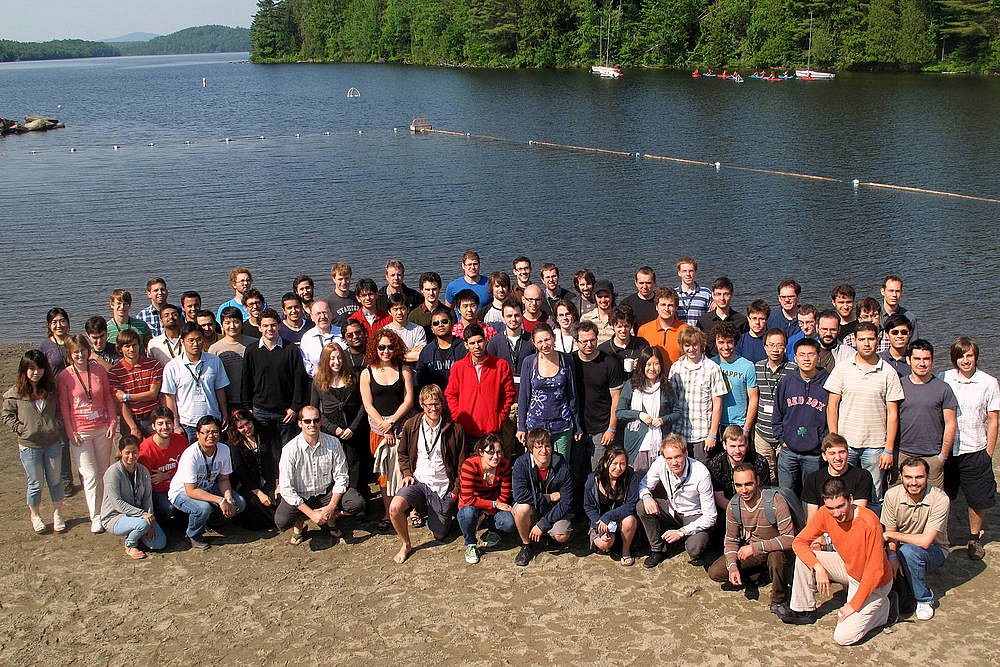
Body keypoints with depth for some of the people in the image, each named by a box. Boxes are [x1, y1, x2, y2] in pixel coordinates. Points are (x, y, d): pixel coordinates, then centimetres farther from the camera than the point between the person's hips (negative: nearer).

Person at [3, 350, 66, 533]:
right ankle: (34, 516, 28)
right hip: (29, 446, -2)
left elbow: (59, 412, 13)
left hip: (53, 443, 2)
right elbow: (7, 415, 2)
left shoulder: (51, 389, 1)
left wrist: (59, 428, 0)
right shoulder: (16, 393, -8)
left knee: (55, 480, 11)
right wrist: (21, 428, -8)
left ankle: (57, 514, 26)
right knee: (36, 483, 8)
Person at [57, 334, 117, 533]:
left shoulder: (99, 370, 2)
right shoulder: (64, 377, -4)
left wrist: (113, 422, 3)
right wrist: (71, 432, -6)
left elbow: (109, 398, 9)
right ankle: (95, 517, 5)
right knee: (90, 475, -4)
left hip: (102, 429, 3)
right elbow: (64, 407, -2)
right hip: (80, 432, -3)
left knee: (104, 472, 9)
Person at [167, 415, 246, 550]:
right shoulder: (191, 455, -31)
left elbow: (223, 479, -1)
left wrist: (229, 499, -20)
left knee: (239, 503, -10)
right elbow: (191, 491, -31)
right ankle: (193, 536, -5)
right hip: (182, 492, -6)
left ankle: (204, 520, 9)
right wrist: (220, 500, -36)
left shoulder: (224, 449, -12)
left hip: (208, 488, 6)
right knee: (203, 508, -36)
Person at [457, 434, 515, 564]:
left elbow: (504, 496, -10)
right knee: (469, 512, -39)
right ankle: (471, 545, -8)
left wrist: (485, 515, -21)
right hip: (472, 507, -3)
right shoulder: (470, 465, -26)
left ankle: (491, 531, 12)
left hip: (493, 509, 3)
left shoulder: (504, 464, -14)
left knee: (510, 524, -26)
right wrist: (495, 504, -27)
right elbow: (468, 499, -28)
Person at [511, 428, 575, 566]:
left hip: (553, 511, 1)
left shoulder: (562, 466, -18)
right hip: (531, 510, -1)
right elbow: (520, 495, -30)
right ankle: (526, 545, -8)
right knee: (523, 507, -35)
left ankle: (547, 534, 14)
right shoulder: (522, 463, -20)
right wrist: (549, 497, -25)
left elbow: (566, 502, -16)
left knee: (562, 536, -26)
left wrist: (542, 525, -20)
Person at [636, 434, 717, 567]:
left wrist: (682, 532, -27)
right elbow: (644, 485, 0)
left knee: (694, 549, -31)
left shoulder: (701, 474, -29)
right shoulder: (660, 463, -19)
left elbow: (710, 517, -23)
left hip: (695, 515, -4)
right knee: (641, 507, -21)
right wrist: (647, 496, -25)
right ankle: (658, 550, -1)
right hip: (672, 510, 4)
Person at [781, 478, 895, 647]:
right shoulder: (825, 514, -16)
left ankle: (884, 608, 7)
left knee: (843, 637, -16)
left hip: (873, 583, -6)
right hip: (847, 568, 6)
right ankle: (804, 610, 5)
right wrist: (818, 567, -26)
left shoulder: (870, 522, -32)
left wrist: (854, 605, -23)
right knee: (804, 558, -12)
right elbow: (799, 542, -10)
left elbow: (875, 571, -27)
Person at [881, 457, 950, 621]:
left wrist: (891, 535, -19)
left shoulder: (940, 499, -23)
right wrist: (892, 557, -23)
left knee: (908, 550, -35)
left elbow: (925, 541, -28)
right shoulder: (892, 495, -12)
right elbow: (890, 534, -5)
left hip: (934, 551, -3)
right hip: (902, 547, 3)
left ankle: (924, 598, -12)